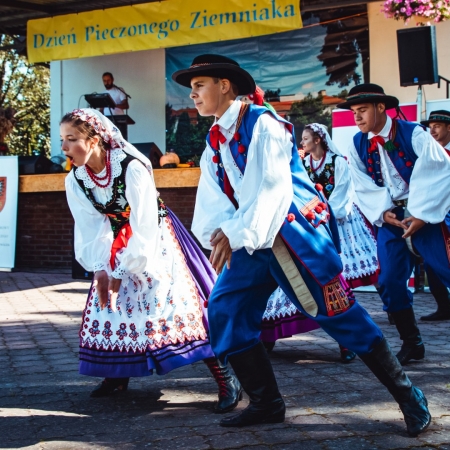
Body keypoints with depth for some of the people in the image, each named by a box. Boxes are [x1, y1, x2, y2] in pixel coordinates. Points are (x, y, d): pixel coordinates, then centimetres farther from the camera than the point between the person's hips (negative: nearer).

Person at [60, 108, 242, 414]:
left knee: (173, 304, -13)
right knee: (107, 304, 6)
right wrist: (100, 271, -20)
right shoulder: (75, 180, -9)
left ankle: (226, 380, -9)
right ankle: (118, 375, 26)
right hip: (118, 246, 6)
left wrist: (121, 273, -25)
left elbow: (144, 228, -28)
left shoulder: (132, 167, -29)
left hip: (154, 241, -6)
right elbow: (91, 228, -8)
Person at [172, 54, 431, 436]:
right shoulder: (214, 141, 12)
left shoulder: (261, 122, -11)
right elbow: (213, 198, 2)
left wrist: (237, 234, -25)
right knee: (225, 311, -2)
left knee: (338, 314, -6)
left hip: (295, 232, -8)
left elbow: (270, 186, -21)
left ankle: (409, 397, 9)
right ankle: (267, 404, 11)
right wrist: (217, 232, -17)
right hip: (254, 242, 8)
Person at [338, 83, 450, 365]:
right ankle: (412, 343, 15)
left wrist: (422, 214, -18)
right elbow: (365, 187, 2)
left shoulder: (413, 133, -11)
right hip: (390, 217, 4)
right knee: (390, 281, 0)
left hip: (425, 214, -4)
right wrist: (383, 212, -14)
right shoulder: (358, 145, 2)